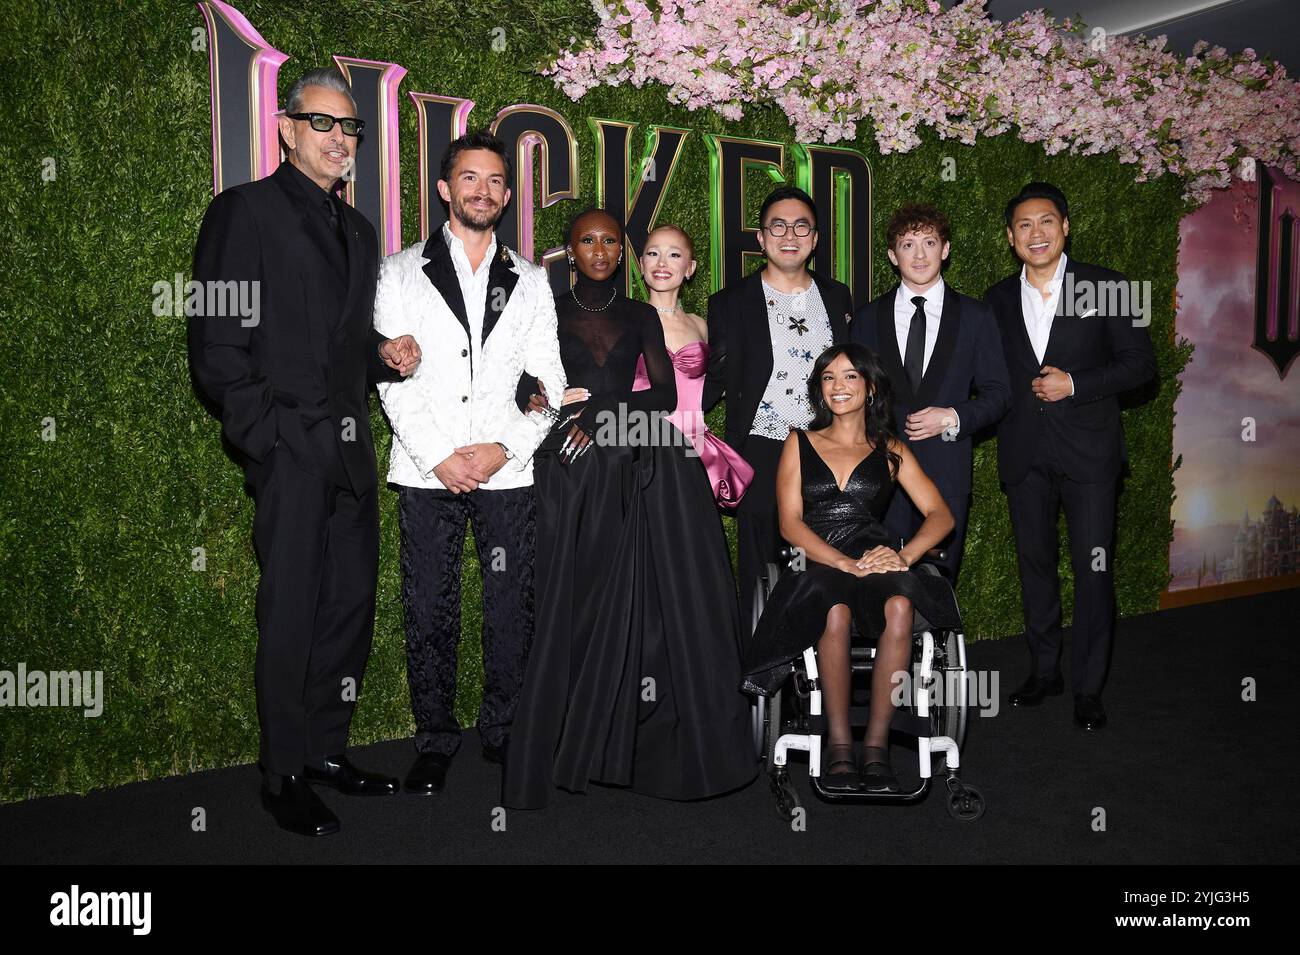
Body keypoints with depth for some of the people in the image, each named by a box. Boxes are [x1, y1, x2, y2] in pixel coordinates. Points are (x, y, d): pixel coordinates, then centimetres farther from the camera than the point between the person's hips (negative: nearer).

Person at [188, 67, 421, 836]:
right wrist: (267, 438, -15)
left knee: (352, 601, 11)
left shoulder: (359, 230, 19)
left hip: (351, 449, 7)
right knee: (292, 612, 0)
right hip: (290, 451, -7)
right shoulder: (245, 211, -2)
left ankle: (328, 750, 26)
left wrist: (386, 357, 4)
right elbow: (217, 346, -8)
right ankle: (284, 774, 14)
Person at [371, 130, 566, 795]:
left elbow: (548, 383, 6)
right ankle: (435, 740, 19)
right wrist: (439, 456, -10)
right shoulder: (403, 273, 7)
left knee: (511, 611, 4)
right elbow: (391, 377, -1)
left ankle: (504, 732, 21)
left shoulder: (530, 283, 12)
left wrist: (505, 448, -8)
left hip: (507, 471, 1)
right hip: (427, 471, -1)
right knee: (429, 612, 4)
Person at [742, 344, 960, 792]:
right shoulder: (800, 444, 17)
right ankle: (839, 746, -27)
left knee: (900, 605, -35)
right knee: (836, 612, -36)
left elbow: (941, 515, 8)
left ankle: (876, 746, -30)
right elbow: (790, 523, 4)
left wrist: (904, 555, -14)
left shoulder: (891, 451, 19)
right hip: (816, 564, -1)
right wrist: (846, 563, -14)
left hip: (876, 561, 1)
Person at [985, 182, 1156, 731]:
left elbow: (1140, 362, -3)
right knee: (1035, 563, 11)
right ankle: (1044, 670, 25)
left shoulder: (1106, 288, -1)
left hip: (1088, 451, -3)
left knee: (1093, 568, -3)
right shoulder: (998, 299, 9)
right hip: (1024, 456, 3)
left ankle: (1089, 686, 9)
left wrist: (1074, 385, -14)